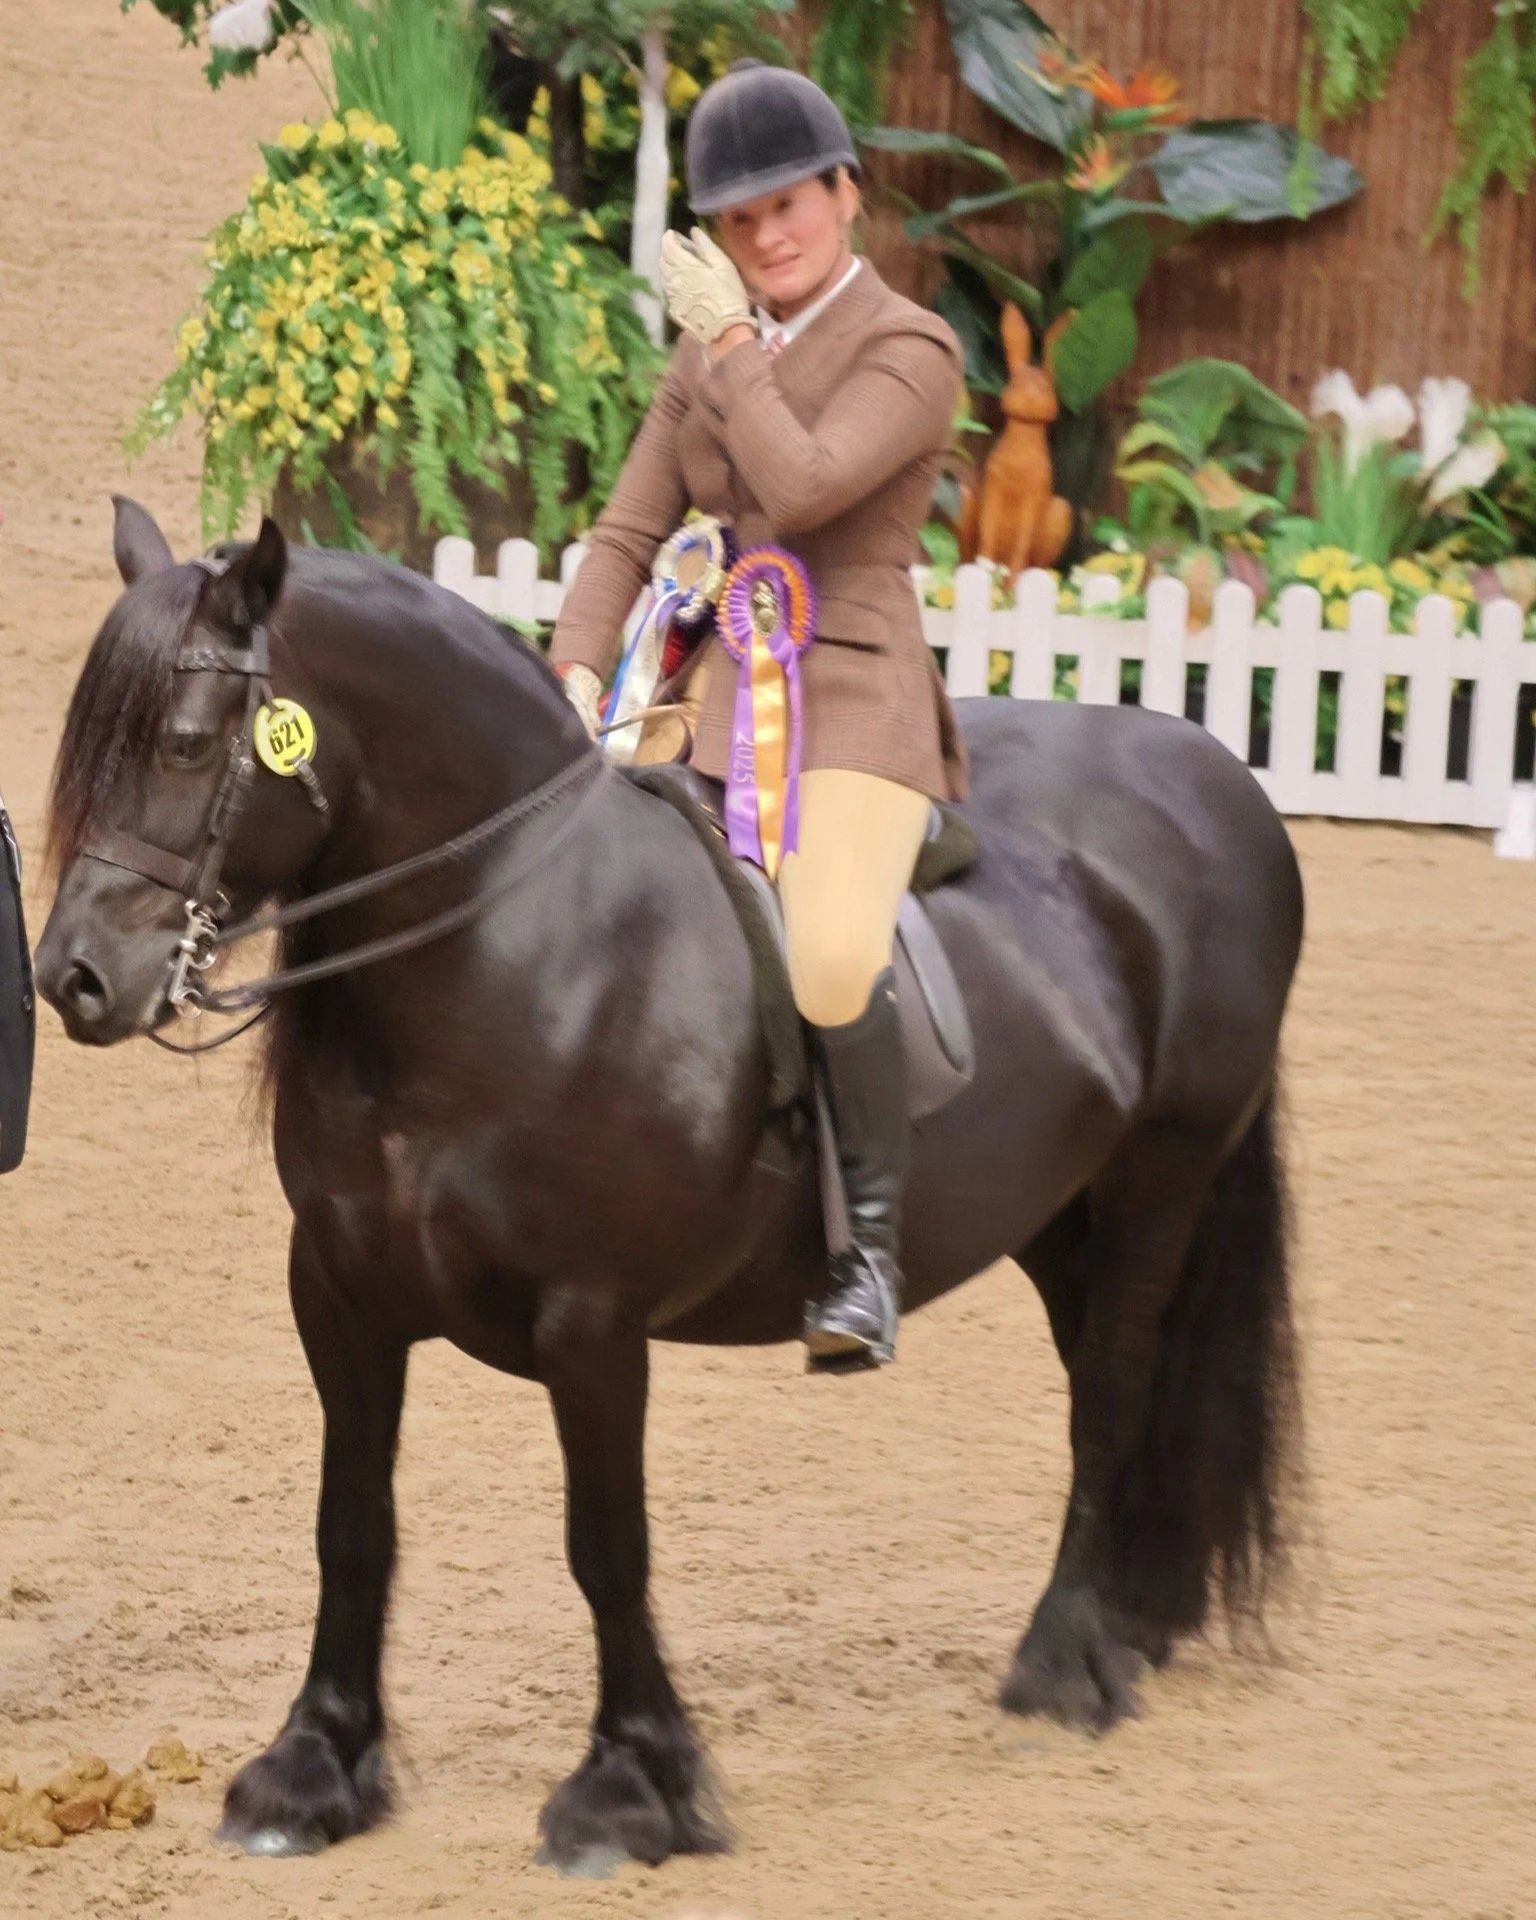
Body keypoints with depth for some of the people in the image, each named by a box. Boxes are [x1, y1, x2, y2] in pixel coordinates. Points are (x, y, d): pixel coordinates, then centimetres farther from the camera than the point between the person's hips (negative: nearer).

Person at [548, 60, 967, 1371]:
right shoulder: (707, 357, 14)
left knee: (833, 963, -32)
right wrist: (578, 676, -5)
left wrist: (729, 342, -10)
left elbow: (802, 489, -20)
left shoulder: (911, 352, -6)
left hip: (851, 709, -7)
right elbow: (630, 536, 11)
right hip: (707, 698, 7)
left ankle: (873, 1243, -17)